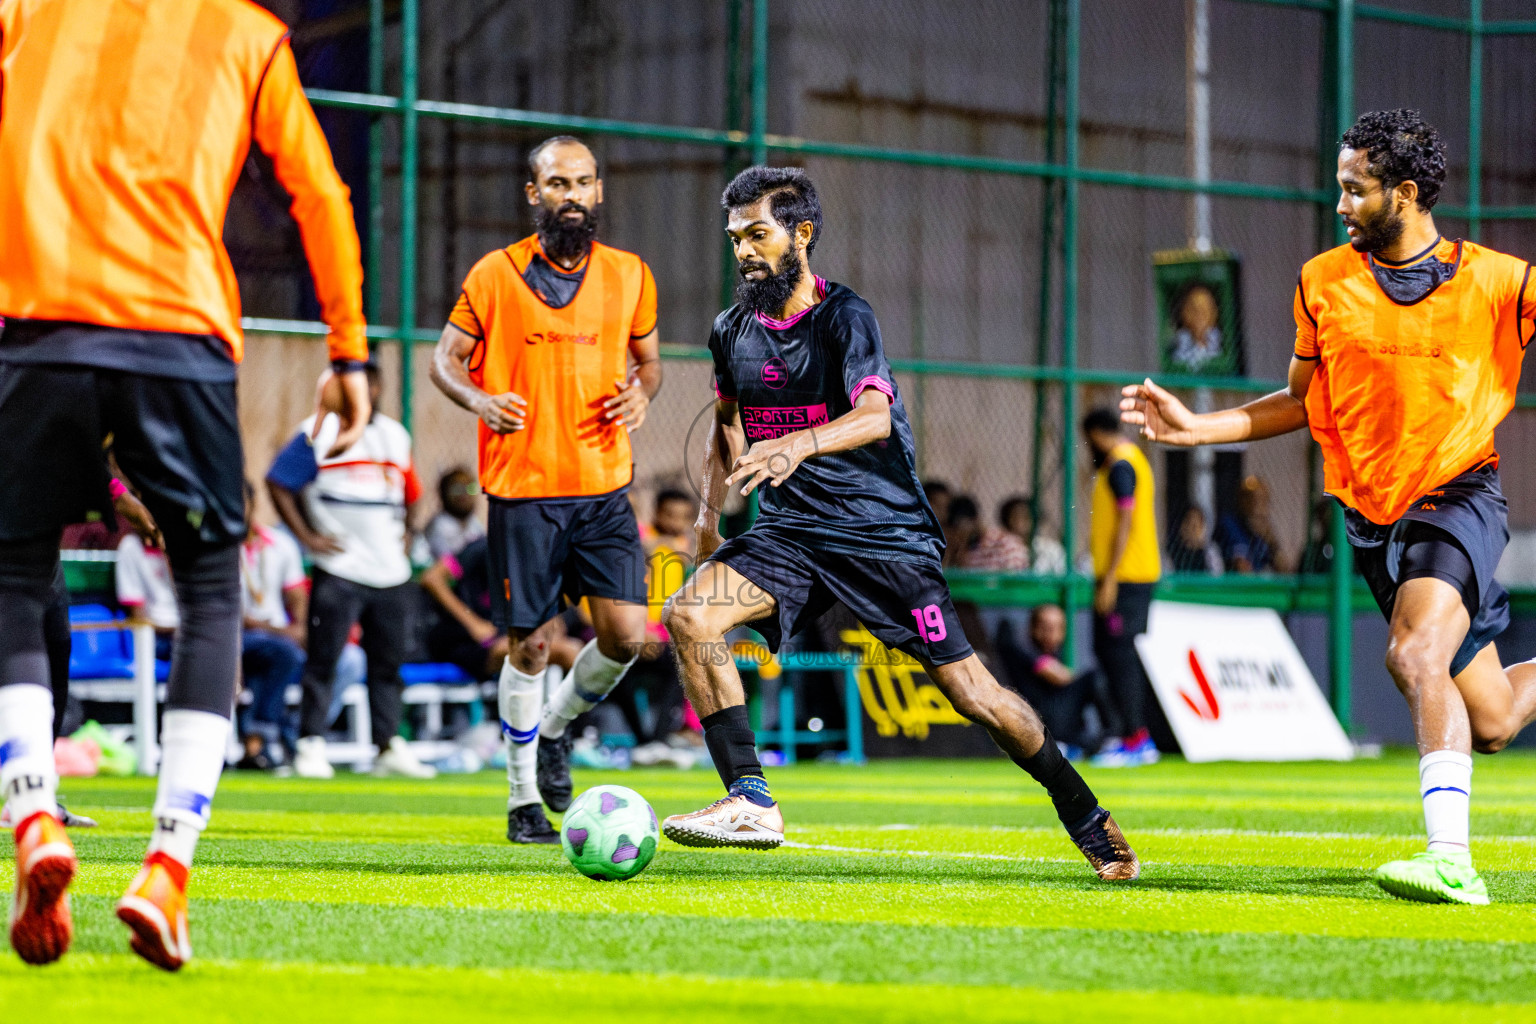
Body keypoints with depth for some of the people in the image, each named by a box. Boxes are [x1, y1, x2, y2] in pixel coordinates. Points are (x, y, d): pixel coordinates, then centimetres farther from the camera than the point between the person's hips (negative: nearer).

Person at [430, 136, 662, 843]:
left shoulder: (629, 276, 6)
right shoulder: (495, 275, -2)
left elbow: (647, 357, 18)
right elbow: (446, 360, 4)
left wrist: (642, 390, -5)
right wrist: (482, 400, -16)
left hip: (604, 486, 3)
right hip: (523, 488, -3)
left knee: (626, 634, -8)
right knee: (529, 645, 1)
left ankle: (554, 729, 22)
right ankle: (523, 798, 17)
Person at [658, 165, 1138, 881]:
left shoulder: (844, 315, -12)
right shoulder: (733, 332, 6)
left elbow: (875, 415, -29)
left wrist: (799, 444, -48)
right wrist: (710, 508, 9)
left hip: (885, 530, -5)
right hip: (789, 533, 5)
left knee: (969, 691, -6)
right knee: (688, 614, -21)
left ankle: (1088, 820, 13)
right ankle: (751, 802, -20)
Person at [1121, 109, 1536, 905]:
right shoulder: (1323, 282, 5)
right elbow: (1303, 404, 15)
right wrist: (1196, 427, 7)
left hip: (1458, 495, -4)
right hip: (1372, 512, 4)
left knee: (1415, 654, -30)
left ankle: (1452, 862, -32)